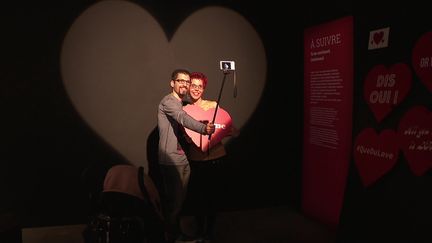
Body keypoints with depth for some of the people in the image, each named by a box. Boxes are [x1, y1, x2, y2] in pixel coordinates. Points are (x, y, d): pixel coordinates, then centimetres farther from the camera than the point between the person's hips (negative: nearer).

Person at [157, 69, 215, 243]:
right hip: (171, 160, -9)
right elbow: (184, 119, -31)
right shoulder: (168, 101, -12)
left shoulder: (183, 105, 19)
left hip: (184, 159, 9)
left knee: (180, 198, 16)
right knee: (172, 199, -2)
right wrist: (204, 128, -47)